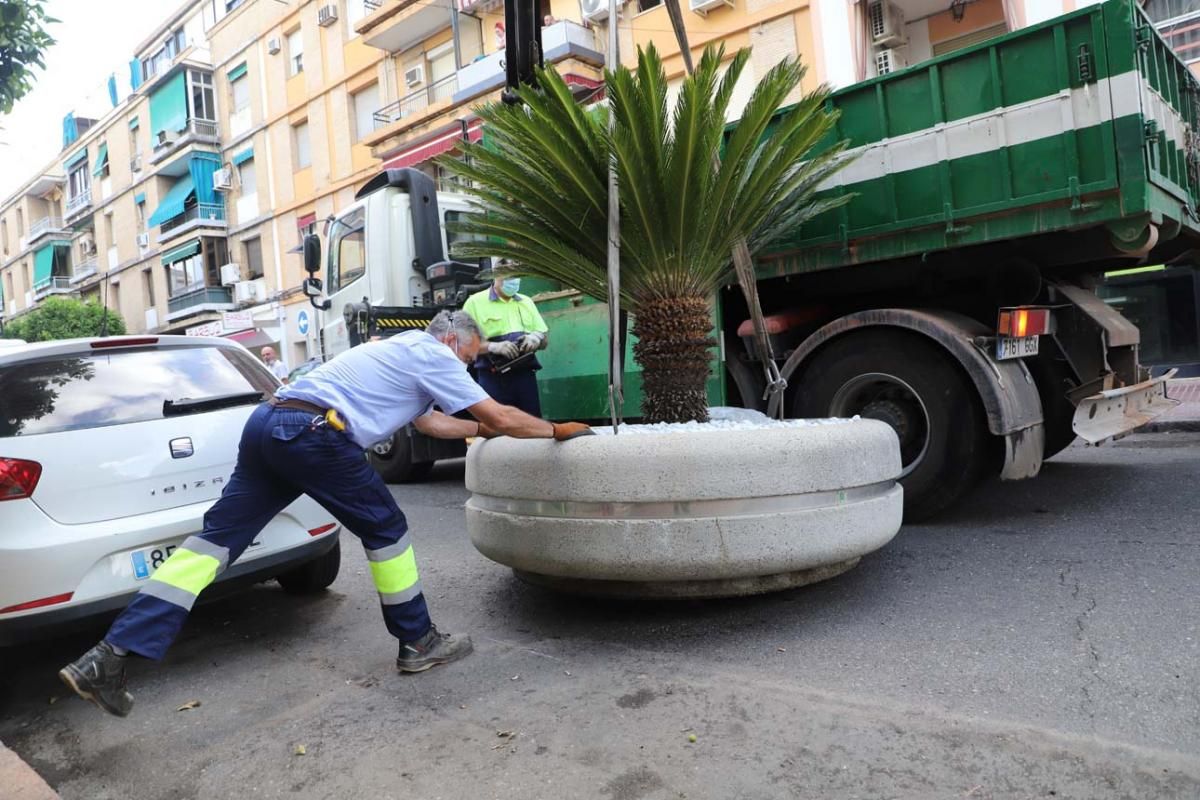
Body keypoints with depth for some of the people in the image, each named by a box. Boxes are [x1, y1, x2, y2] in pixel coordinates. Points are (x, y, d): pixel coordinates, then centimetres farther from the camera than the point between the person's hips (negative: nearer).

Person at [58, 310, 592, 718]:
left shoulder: (402, 351, 30)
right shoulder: (433, 355, 3)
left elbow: (429, 422, 39)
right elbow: (501, 417, 3)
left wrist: (479, 429, 43)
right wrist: (559, 431, 15)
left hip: (268, 424, 9)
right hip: (312, 433, -9)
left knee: (216, 538, 6)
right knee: (385, 528, 6)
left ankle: (108, 660, 3)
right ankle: (419, 643, 18)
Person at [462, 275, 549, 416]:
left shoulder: (527, 302, 17)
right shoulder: (476, 302, 2)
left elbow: (544, 341, 18)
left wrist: (536, 338, -6)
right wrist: (494, 347, -21)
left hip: (525, 376, 4)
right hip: (493, 379, -4)